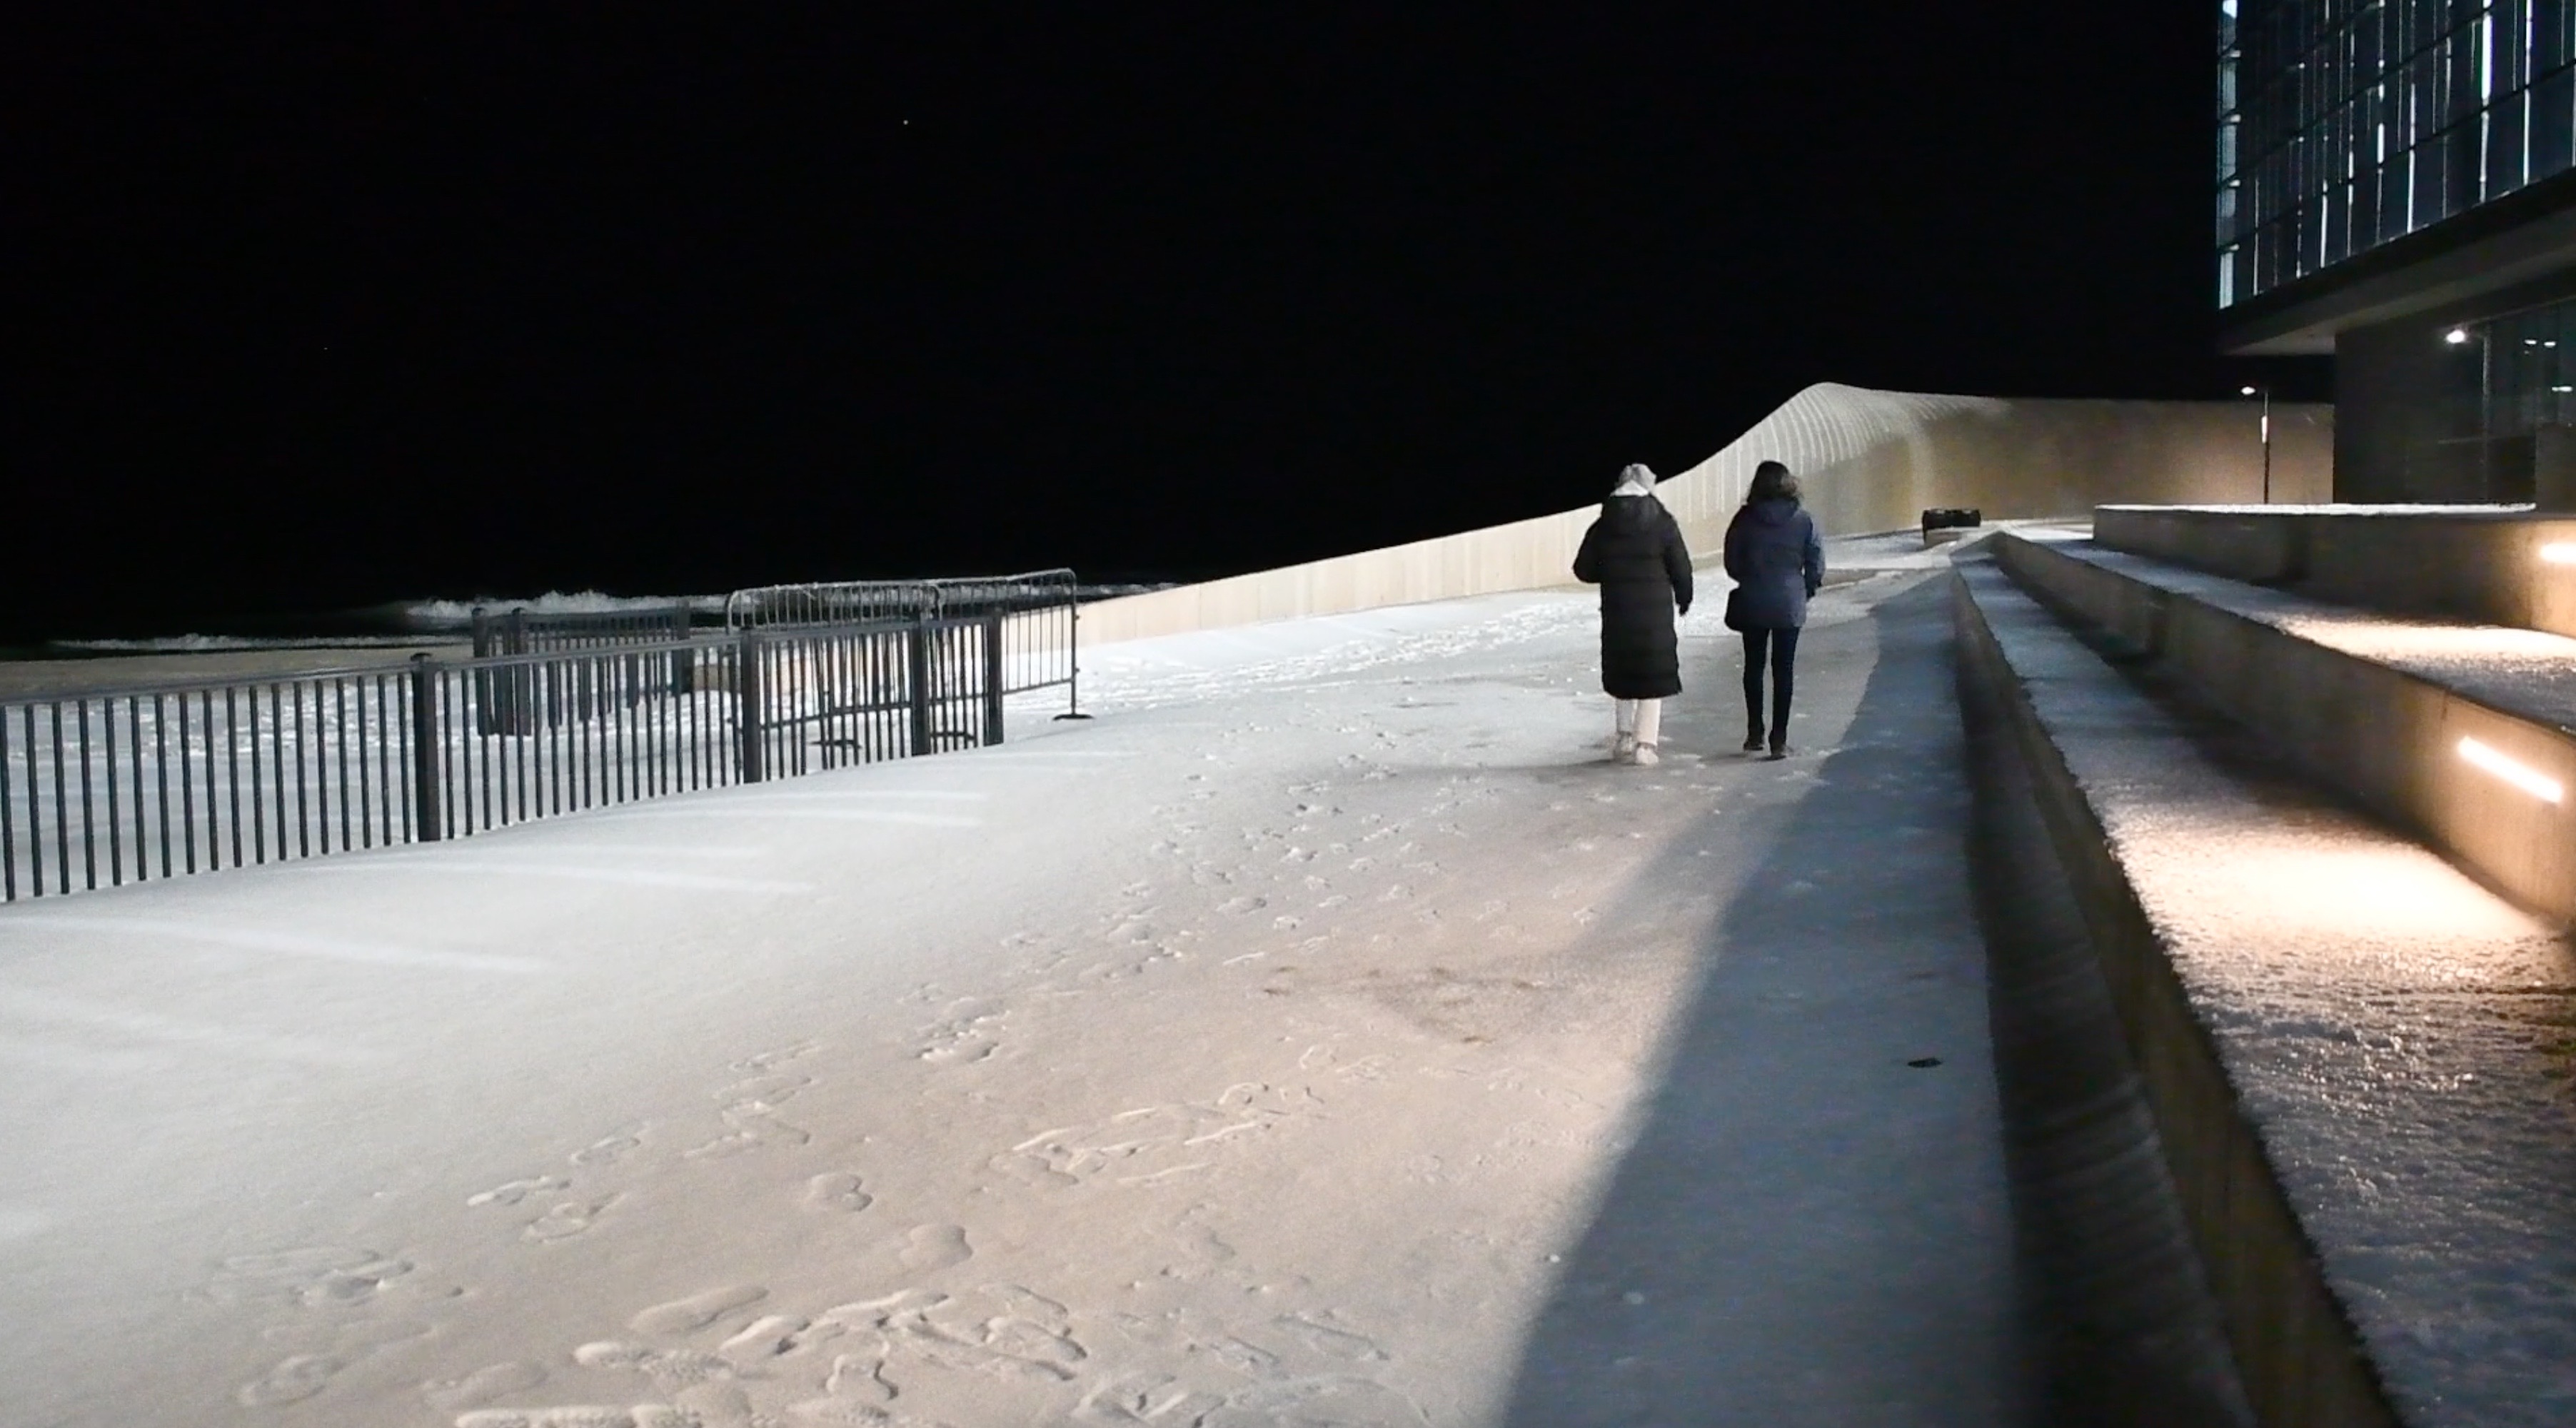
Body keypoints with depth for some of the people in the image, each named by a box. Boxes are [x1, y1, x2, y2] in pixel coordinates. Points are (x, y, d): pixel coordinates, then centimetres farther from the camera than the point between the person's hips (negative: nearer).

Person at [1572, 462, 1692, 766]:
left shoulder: (1602, 527, 0)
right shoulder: (1663, 524, -7)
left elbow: (1584, 570, 2)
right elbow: (1681, 568, -4)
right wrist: (1683, 599, 13)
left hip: (1616, 613, 3)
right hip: (1655, 613, -2)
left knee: (1621, 674, 16)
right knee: (1653, 676, 4)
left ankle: (1622, 738, 17)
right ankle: (1644, 744, 0)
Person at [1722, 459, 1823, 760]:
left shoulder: (1745, 519, -5)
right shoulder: (1804, 521, -4)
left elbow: (1732, 563, -2)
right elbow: (1816, 566, -3)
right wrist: (1805, 590, 13)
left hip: (1752, 603, 0)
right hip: (1790, 605, 0)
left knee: (1753, 667, 14)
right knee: (1784, 670, 5)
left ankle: (1754, 734, 17)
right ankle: (1779, 739, 2)